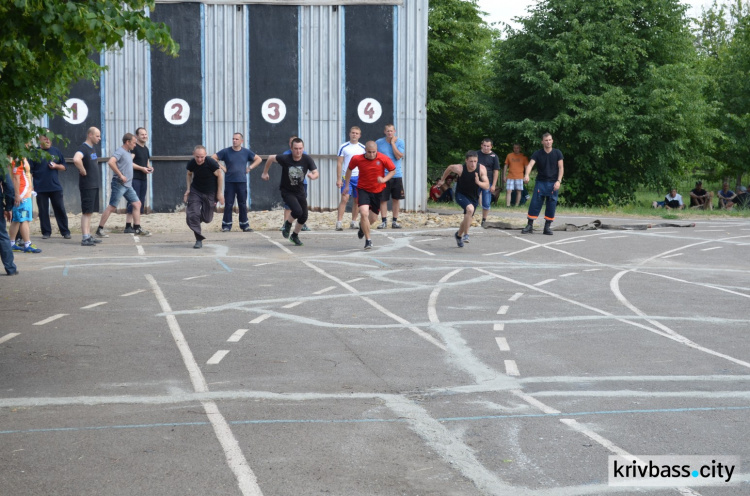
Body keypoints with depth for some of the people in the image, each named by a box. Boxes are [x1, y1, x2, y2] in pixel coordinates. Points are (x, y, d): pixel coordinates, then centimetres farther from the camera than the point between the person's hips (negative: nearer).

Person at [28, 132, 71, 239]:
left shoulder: (56, 151, 9)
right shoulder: (35, 153, 1)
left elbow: (63, 166, 15)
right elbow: (30, 171, 0)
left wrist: (56, 166, -6)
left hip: (55, 186, 2)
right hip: (40, 187, -1)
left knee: (60, 209, 2)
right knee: (43, 210, 3)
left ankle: (65, 231, 7)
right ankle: (46, 232, 12)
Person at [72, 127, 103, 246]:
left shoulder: (92, 149, 15)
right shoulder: (83, 148, -16)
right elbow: (76, 160, -37)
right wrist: (83, 171, -24)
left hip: (94, 185, 9)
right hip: (87, 186, -9)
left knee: (90, 212, 13)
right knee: (86, 212, -8)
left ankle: (88, 236, 19)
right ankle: (85, 238, -8)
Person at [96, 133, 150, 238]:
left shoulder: (128, 153, 16)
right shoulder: (120, 152, -13)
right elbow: (111, 162, -28)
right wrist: (120, 175, -25)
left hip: (128, 185, 9)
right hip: (119, 184, -9)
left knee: (137, 204, 5)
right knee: (112, 207, -6)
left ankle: (137, 229, 8)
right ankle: (99, 230, 0)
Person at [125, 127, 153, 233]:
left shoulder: (146, 149, 19)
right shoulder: (134, 147, -7)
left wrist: (149, 168, 7)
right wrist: (142, 168, -19)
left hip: (143, 178, 9)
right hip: (134, 178, -9)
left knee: (141, 203, 8)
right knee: (133, 202, -12)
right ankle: (128, 226, -13)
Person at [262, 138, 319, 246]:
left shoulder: (307, 159, -16)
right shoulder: (285, 159, -21)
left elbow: (316, 173, -14)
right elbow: (271, 158, -4)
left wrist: (312, 176, -39)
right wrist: (265, 172, 5)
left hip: (300, 191, 4)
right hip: (287, 191, -4)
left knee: (304, 217, 5)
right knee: (297, 211, -25)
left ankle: (295, 235, 33)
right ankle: (288, 224, 9)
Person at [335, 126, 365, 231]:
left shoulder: (363, 148, 8)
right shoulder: (343, 147, 1)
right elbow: (339, 163, 1)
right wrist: (339, 179, -6)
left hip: (359, 178, 3)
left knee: (357, 200, 6)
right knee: (344, 198, -14)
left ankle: (353, 222, 17)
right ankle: (339, 222, -14)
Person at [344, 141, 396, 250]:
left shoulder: (383, 159, -15)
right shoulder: (357, 159, -13)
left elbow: (393, 171, -3)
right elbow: (349, 169, 6)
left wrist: (384, 179, -21)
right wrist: (347, 185, 8)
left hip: (378, 191, 2)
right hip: (363, 190, -2)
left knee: (373, 218, 11)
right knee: (364, 213, -24)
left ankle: (362, 227, 48)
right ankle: (368, 240, -10)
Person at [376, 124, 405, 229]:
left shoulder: (400, 142, 0)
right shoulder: (379, 143, 3)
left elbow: (398, 156, -12)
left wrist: (392, 143, -10)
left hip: (397, 175, 0)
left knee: (396, 198, 6)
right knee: (383, 199, -1)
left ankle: (395, 221, 15)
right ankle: (384, 221, 6)